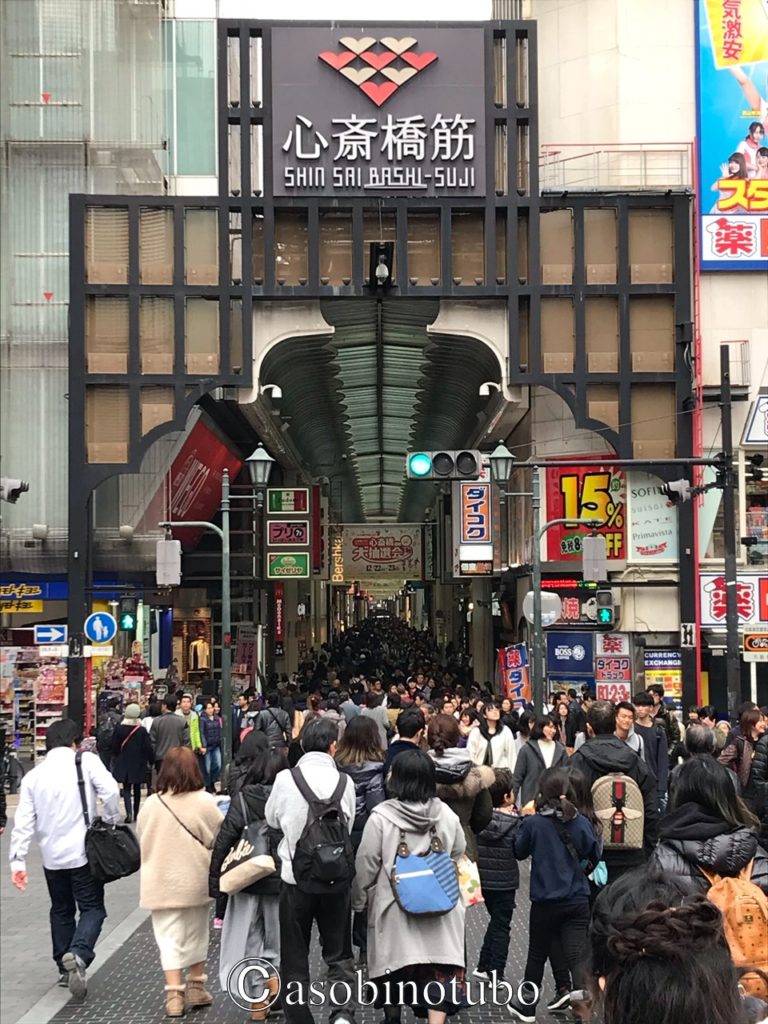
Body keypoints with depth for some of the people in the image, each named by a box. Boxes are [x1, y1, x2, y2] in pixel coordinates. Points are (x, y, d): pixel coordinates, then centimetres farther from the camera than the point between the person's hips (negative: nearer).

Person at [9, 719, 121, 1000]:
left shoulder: (33, 775, 7)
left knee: (61, 910, 19)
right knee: (92, 908, 4)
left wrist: (18, 861, 2)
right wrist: (111, 823, -2)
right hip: (84, 851, -4)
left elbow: (23, 822, 2)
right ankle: (77, 954, -20)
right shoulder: (86, 761, -5)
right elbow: (110, 790, -18)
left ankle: (65, 968, 23)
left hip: (52, 856, 4)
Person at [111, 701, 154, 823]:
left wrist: (116, 759, 18)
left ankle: (129, 813, -16)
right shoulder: (142, 731, -11)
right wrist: (151, 761, 4)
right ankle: (136, 814, 22)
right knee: (137, 789, 15)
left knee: (126, 789, 2)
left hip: (123, 764, 0)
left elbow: (114, 747, 0)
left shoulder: (119, 729, -8)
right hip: (138, 765, 0)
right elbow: (149, 748, -10)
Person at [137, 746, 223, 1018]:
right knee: (196, 933, 17)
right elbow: (219, 839, -4)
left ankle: (174, 994, 0)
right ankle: (196, 987, 27)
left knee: (169, 937, 5)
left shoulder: (151, 804, -6)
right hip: (195, 880, 0)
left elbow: (142, 840, 5)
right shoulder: (205, 802, -11)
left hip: (161, 882, 0)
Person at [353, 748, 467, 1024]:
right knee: (437, 971, 1)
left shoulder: (380, 817, -14)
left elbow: (366, 865, -8)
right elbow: (457, 853, 10)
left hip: (393, 907, -1)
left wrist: (359, 900, 7)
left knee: (395, 965, 16)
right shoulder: (446, 815, -5)